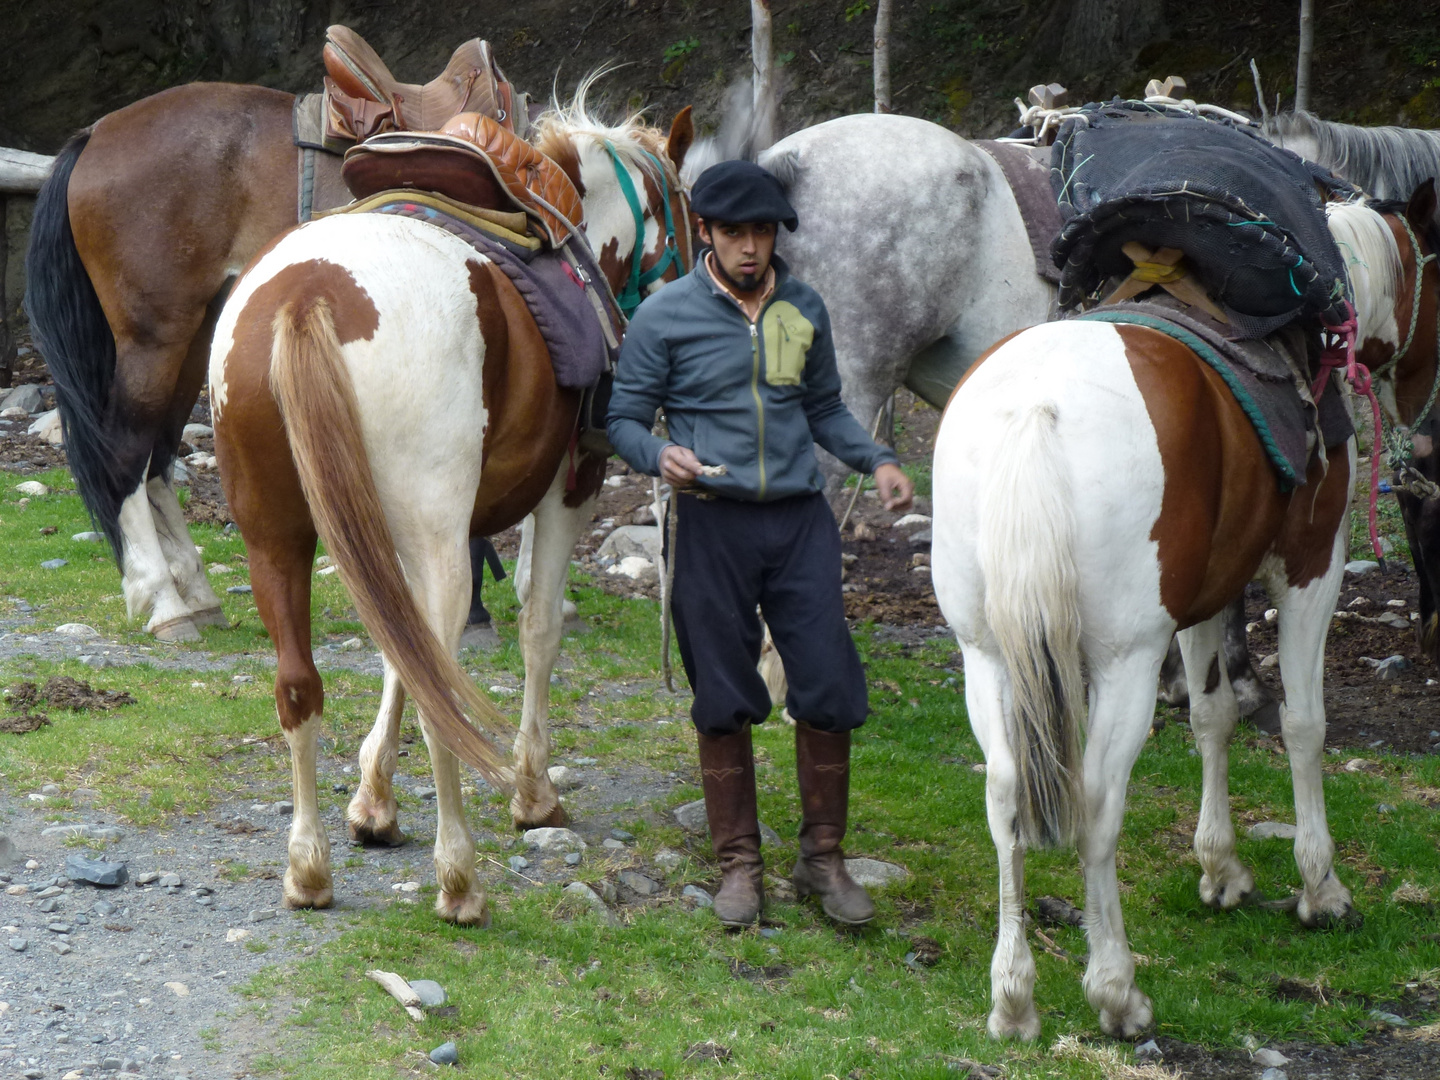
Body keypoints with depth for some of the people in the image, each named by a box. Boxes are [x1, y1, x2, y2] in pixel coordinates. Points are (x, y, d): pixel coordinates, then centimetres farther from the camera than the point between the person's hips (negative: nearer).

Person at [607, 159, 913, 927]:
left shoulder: (803, 310, 9)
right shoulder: (664, 317, -2)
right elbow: (624, 419, 1)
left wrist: (877, 461, 5)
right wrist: (659, 455, -21)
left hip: (800, 518, 3)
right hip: (713, 523, -3)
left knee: (829, 688, -1)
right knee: (724, 699, 4)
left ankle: (823, 857, 14)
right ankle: (739, 863, 17)